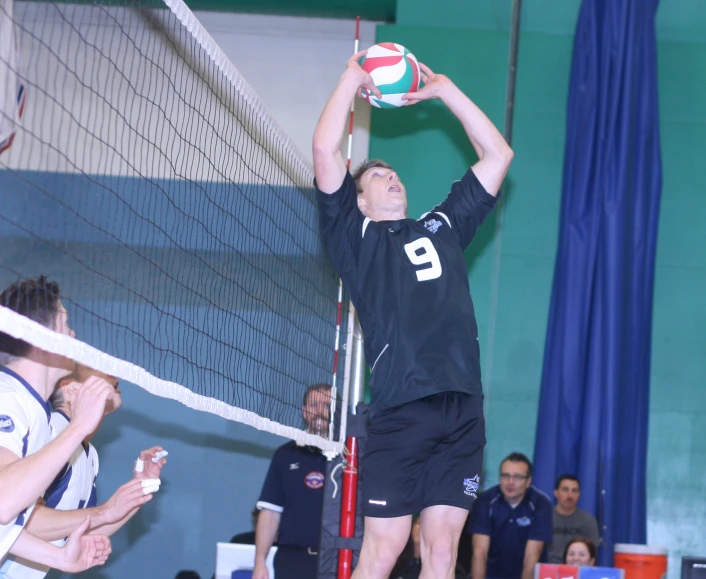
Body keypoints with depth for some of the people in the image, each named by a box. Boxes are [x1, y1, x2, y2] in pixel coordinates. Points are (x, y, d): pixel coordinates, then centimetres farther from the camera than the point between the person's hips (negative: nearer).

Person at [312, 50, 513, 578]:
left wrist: (444, 90, 25)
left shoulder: (443, 227, 25)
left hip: (463, 410, 4)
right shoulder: (356, 236, 14)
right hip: (400, 410, -4)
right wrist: (353, 78, 12)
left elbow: (498, 154, 28)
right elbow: (325, 150, 3)